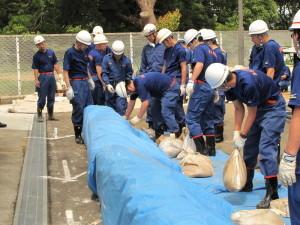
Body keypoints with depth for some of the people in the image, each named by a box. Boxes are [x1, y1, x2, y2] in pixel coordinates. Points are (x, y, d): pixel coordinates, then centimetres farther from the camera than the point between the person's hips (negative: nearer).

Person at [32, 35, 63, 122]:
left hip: (52, 76, 4)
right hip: (43, 77, -4)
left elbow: (55, 64, 11)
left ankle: (50, 115, 20)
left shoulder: (51, 52, 8)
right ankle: (39, 115, 8)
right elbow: (35, 69, -5)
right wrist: (36, 80, -13)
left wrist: (60, 74, 4)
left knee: (51, 97, 10)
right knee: (42, 97, -2)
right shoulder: (36, 56, -2)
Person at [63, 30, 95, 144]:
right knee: (78, 109, -4)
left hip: (85, 82, 7)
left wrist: (90, 79, 19)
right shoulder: (70, 53, -12)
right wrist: (69, 87, -19)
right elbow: (65, 71, -14)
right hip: (76, 82, -7)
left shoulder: (85, 51, 8)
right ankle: (78, 135, 6)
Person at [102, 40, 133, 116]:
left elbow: (129, 74, 7)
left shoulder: (126, 60, -5)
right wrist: (108, 84, -17)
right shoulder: (107, 58, -7)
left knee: (121, 106, -10)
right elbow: (104, 73, -6)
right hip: (110, 86, 1)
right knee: (110, 105, 11)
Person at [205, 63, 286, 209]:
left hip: (273, 107, -9)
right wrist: (236, 132, -7)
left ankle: (272, 193, -16)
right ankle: (246, 183, 28)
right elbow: (239, 109, -1)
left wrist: (242, 136, -17)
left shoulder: (248, 83, -35)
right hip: (258, 107, 9)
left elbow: (252, 113, -24)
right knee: (249, 146, 13)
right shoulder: (229, 85, -11)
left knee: (266, 147, -18)